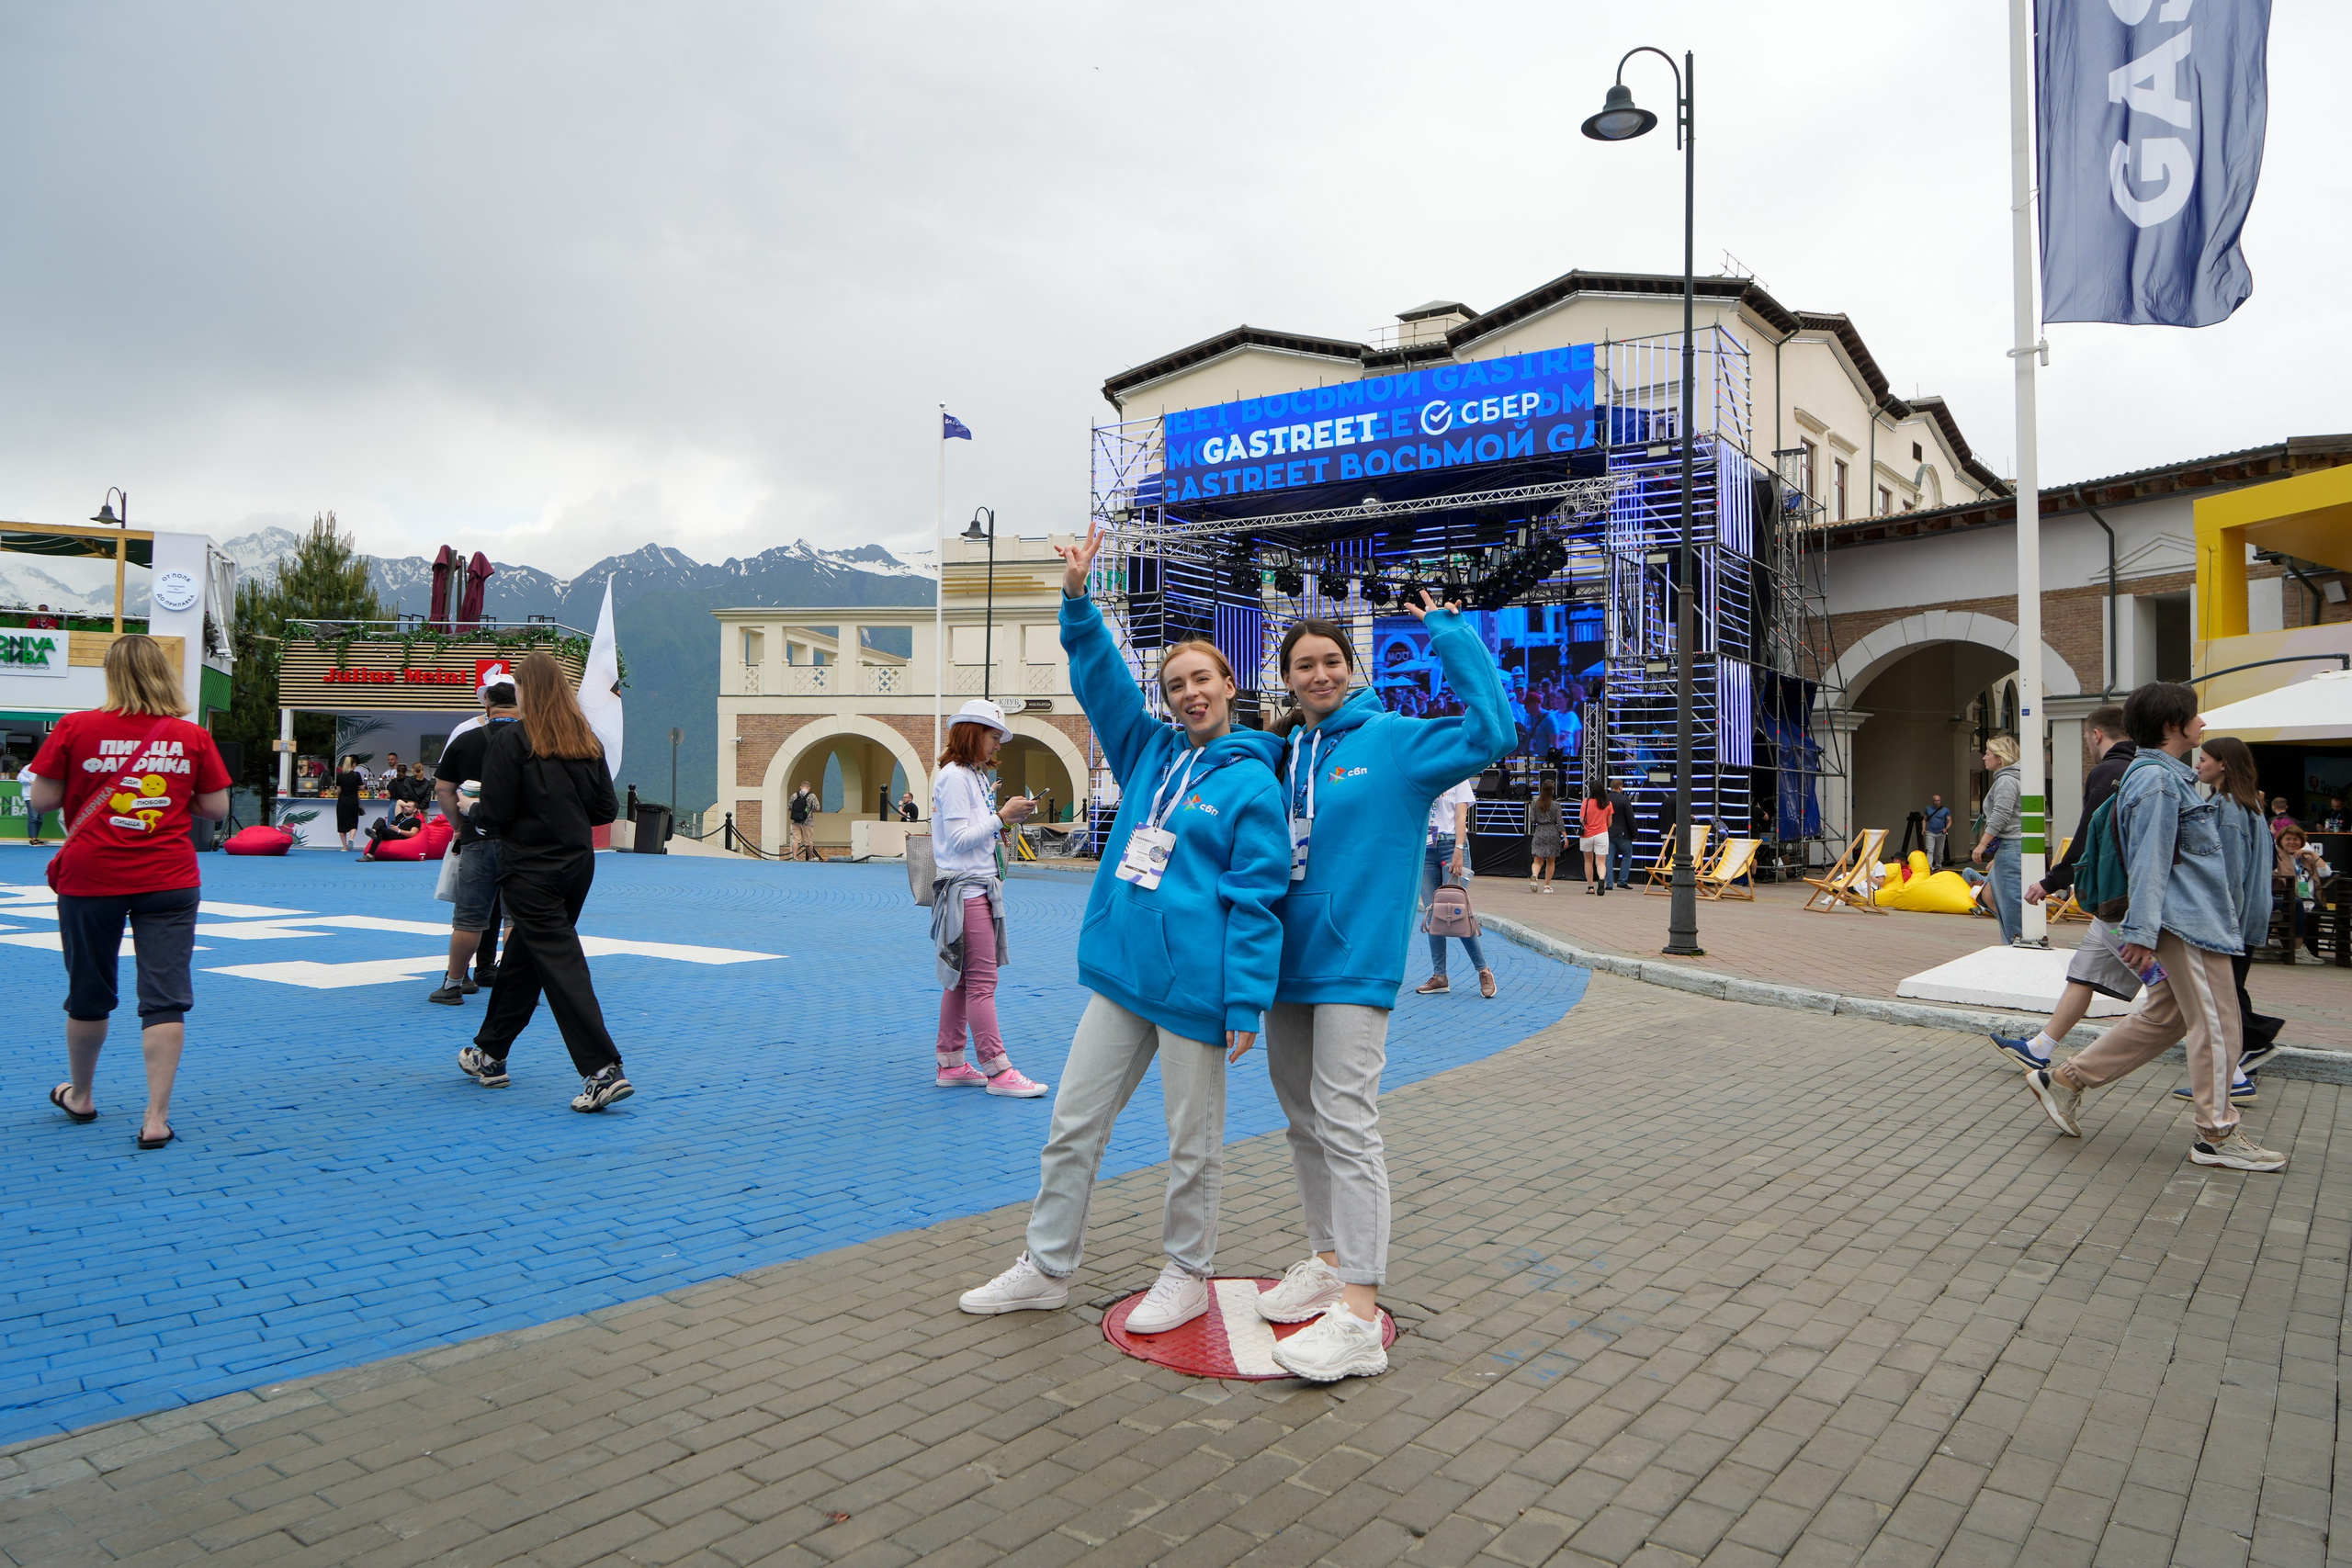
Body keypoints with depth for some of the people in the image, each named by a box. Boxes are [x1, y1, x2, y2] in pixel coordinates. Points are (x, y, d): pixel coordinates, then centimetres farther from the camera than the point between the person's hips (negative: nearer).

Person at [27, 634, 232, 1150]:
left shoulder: (76, 728, -5)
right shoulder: (193, 737, -2)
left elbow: (41, 799, -2)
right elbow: (217, 807, 2)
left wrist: (88, 784, 15)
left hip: (89, 880, 1)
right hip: (168, 880, 0)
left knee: (89, 995, 18)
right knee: (165, 999, 0)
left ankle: (80, 1096, 38)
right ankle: (156, 1118, -2)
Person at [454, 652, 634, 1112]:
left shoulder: (510, 740, -10)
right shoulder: (587, 741, 5)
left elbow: (495, 814, -12)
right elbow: (607, 808, 5)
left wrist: (472, 807, 10)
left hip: (530, 871, -6)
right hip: (578, 865, 6)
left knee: (560, 966, -7)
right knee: (521, 958, 20)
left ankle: (604, 1071, -13)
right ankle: (490, 1055, 35)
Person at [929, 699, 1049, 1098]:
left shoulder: (975, 776, 18)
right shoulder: (953, 776, -11)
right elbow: (959, 837, -18)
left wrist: (1005, 816, 8)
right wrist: (1002, 816, -15)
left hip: (980, 887, 10)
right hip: (965, 889, -10)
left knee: (962, 980, 12)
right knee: (982, 982, -8)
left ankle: (950, 1064, 18)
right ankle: (997, 1070, -6)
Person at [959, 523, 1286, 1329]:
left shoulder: (1252, 784, -7)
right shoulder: (1150, 752, 10)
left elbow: (1255, 898, -11)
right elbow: (1101, 679, 12)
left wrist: (1247, 1002, -14)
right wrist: (1078, 601, -1)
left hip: (1194, 985, -6)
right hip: (1121, 970, 6)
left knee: (1192, 1141, 9)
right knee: (1073, 1123, 11)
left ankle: (1187, 1275, 27)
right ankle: (1047, 1267, 25)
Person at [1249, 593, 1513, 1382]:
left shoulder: (1394, 741, -3)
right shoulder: (1280, 755, 12)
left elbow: (1491, 732, -15)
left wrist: (1453, 637, -13)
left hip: (1352, 961, -6)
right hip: (1288, 958, 7)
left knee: (1346, 1124, -11)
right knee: (1304, 1119, 15)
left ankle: (1359, 1314, -7)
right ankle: (1328, 1262, 31)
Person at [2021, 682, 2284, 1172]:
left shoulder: (2170, 776, 17)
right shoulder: (2156, 780, -16)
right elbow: (2150, 861, -21)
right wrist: (2141, 933, -23)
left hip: (2197, 921, 10)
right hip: (2187, 925, -10)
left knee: (2162, 1017, 13)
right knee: (2215, 1025, -2)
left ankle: (2064, 1080, 16)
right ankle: (2217, 1135, 9)